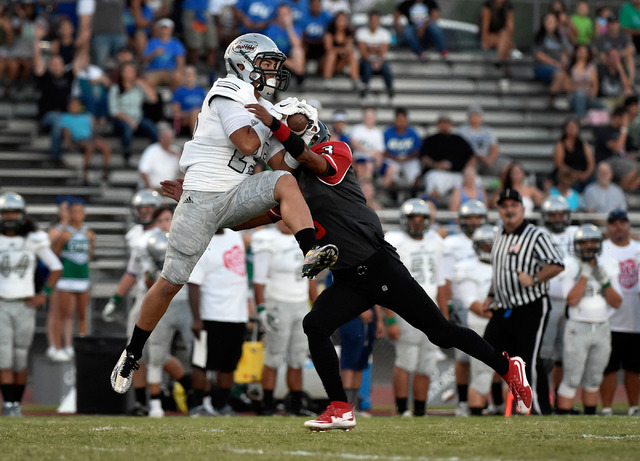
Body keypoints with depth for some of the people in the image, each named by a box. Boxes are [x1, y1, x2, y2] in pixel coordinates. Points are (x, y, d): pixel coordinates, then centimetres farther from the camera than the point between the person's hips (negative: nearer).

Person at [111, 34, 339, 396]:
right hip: (202, 199, -6)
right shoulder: (229, 93, -9)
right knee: (171, 282, -3)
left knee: (286, 182, -23)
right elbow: (246, 144, -21)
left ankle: (312, 255, -40)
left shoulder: (262, 105, 14)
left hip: (237, 197, 6)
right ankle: (132, 355, 12)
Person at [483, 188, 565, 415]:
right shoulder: (500, 236, 14)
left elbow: (557, 265, -16)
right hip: (503, 310, 7)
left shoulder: (536, 236, -10)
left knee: (529, 361, -7)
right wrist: (491, 296, 21)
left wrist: (534, 279, -26)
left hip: (531, 308, -7)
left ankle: (542, 410, 1)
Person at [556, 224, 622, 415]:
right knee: (571, 380, -9)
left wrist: (604, 281, -12)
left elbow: (617, 303, 2)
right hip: (578, 328, -4)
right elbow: (572, 300, -18)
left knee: (593, 380, 11)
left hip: (602, 329, 5)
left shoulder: (608, 267, 6)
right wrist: (585, 274, -16)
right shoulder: (572, 267, -6)